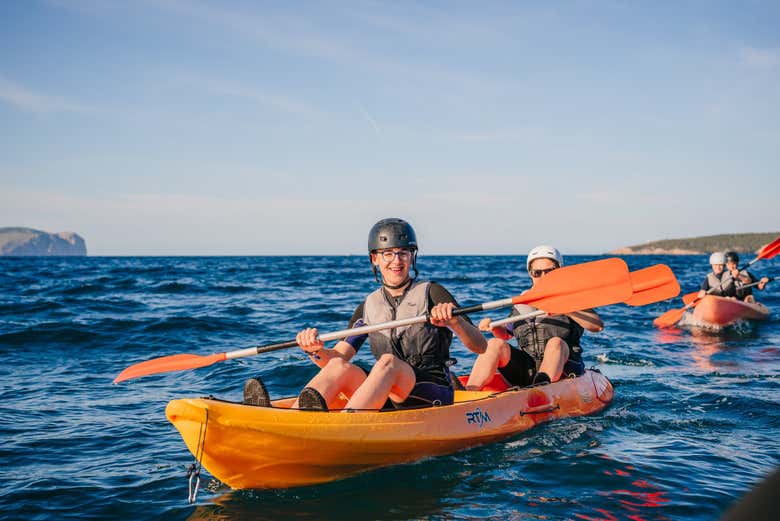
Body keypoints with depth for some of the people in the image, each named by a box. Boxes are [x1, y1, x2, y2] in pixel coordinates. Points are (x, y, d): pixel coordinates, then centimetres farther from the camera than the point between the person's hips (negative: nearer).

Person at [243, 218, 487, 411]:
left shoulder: (431, 293, 3)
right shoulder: (369, 307, 14)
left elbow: (480, 346, -5)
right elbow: (337, 356, 4)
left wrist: (454, 321, -25)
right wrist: (317, 351, -19)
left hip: (435, 395, -3)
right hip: (387, 399, 4)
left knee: (388, 361, -32)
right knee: (339, 366, -22)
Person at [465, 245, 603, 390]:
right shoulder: (523, 302, 18)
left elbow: (598, 325, -10)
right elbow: (505, 334, 28)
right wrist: (494, 327, 5)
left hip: (562, 372, -3)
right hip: (524, 372, 3)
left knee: (556, 342, -32)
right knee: (495, 344, -18)